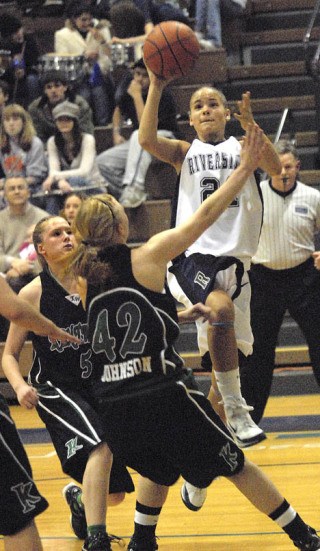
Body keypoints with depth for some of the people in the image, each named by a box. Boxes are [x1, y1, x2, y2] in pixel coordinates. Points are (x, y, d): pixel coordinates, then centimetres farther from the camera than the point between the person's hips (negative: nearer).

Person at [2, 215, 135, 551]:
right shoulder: (33, 294, -7)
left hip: (98, 388, 5)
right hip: (54, 389, -5)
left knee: (114, 493, 12)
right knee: (101, 445, -34)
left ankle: (78, 498, 49)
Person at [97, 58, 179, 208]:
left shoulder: (163, 96, -18)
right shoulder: (128, 83, 3)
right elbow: (119, 111, 24)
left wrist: (137, 96, -27)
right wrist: (116, 133, 8)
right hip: (138, 145, 7)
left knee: (139, 136, -42)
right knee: (102, 162, -14)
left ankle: (134, 186, -48)